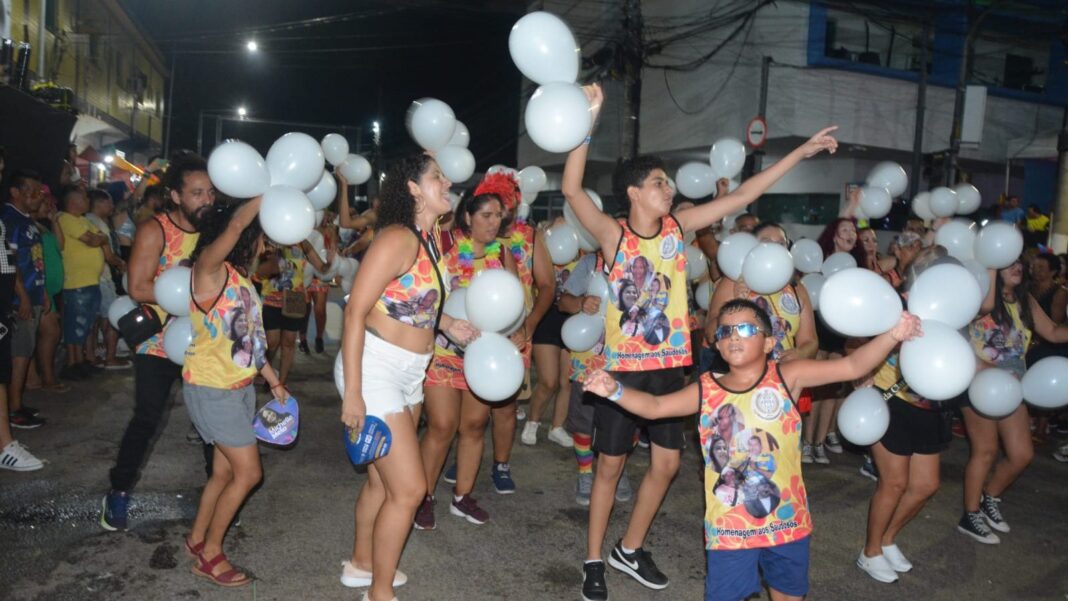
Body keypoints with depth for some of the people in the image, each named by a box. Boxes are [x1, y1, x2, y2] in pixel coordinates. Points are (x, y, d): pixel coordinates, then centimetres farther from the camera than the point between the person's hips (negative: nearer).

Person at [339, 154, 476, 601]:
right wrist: (352, 392, -22)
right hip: (375, 369, -9)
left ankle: (361, 564, 41)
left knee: (383, 479, 21)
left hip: (409, 373, 9)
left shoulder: (430, 237, 7)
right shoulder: (398, 238, -20)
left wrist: (448, 324, 6)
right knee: (409, 488, -4)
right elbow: (355, 311, -21)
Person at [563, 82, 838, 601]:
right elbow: (571, 190, -26)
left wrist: (800, 153, 4)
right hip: (622, 365, -5)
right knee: (610, 464, 6)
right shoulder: (614, 235, -12)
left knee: (666, 462, 11)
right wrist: (588, 119, -31)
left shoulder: (678, 226, 0)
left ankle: (630, 550, 31)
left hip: (669, 364, 5)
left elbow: (742, 196, 3)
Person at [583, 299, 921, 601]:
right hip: (729, 525, 0)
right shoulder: (706, 390, -4)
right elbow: (655, 406, -1)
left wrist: (892, 336, -21)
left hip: (787, 519, 1)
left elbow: (852, 367, -9)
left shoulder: (787, 377, -7)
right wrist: (615, 390, -17)